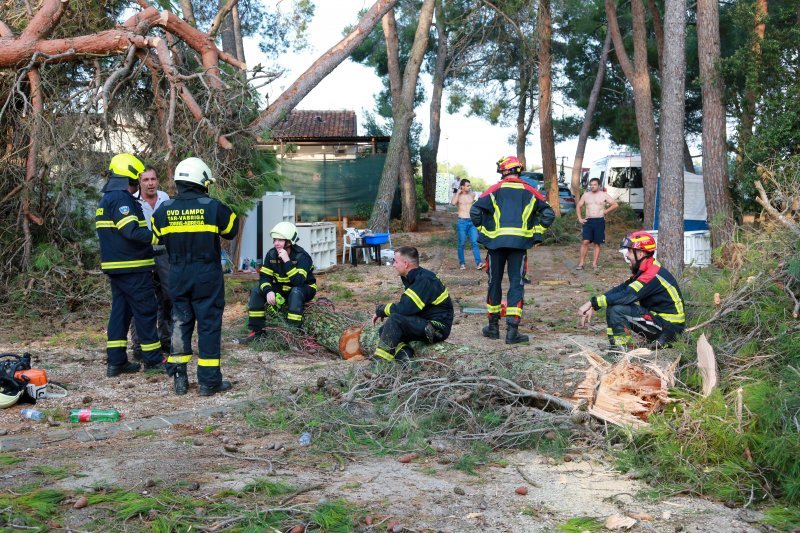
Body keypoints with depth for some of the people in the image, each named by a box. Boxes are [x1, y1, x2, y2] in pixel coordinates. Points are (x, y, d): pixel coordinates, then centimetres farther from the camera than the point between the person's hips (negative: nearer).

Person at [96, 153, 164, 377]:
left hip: (114, 266, 10)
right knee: (146, 311, -1)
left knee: (120, 310, 11)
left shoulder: (106, 200, 17)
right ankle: (152, 360, 5)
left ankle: (116, 361, 12)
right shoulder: (121, 199, -15)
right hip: (132, 268, -10)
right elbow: (131, 231, -26)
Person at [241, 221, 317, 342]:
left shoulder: (302, 256, -25)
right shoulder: (271, 254, -7)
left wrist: (287, 261, -41)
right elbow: (264, 277, -11)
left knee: (295, 293, -39)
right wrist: (269, 291, -31)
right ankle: (256, 331, -9)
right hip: (282, 288, 6)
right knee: (256, 291, -12)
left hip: (304, 288, -6)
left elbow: (298, 281, -37)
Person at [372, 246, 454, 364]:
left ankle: (381, 361, -27)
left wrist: (380, 310, -11)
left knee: (395, 319, -28)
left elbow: (404, 309, -27)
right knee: (384, 330, 2)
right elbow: (406, 306, 19)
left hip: (438, 327, -10)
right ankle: (404, 353, -20)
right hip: (425, 323, 10)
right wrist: (382, 311, 5)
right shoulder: (415, 278, 9)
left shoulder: (424, 281, -21)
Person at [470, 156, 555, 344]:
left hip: (496, 242, 0)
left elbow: (475, 211, -7)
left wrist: (481, 229, 8)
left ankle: (493, 326, 20)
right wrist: (538, 233, 11)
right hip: (519, 243, 0)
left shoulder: (495, 189, 3)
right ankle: (512, 331, -6)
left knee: (494, 283, 13)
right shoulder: (529, 192, 8)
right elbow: (549, 213, 4)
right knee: (516, 284, 2)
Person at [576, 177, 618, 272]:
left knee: (597, 243, 3)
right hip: (588, 221, 1)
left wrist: (605, 211, -4)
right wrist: (579, 218, 8)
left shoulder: (603, 195, 2)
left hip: (599, 221, -1)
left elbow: (615, 204, 1)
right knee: (585, 242, -9)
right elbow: (579, 206, 19)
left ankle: (594, 264, 7)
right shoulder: (586, 195, 10)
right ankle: (581, 263, -6)